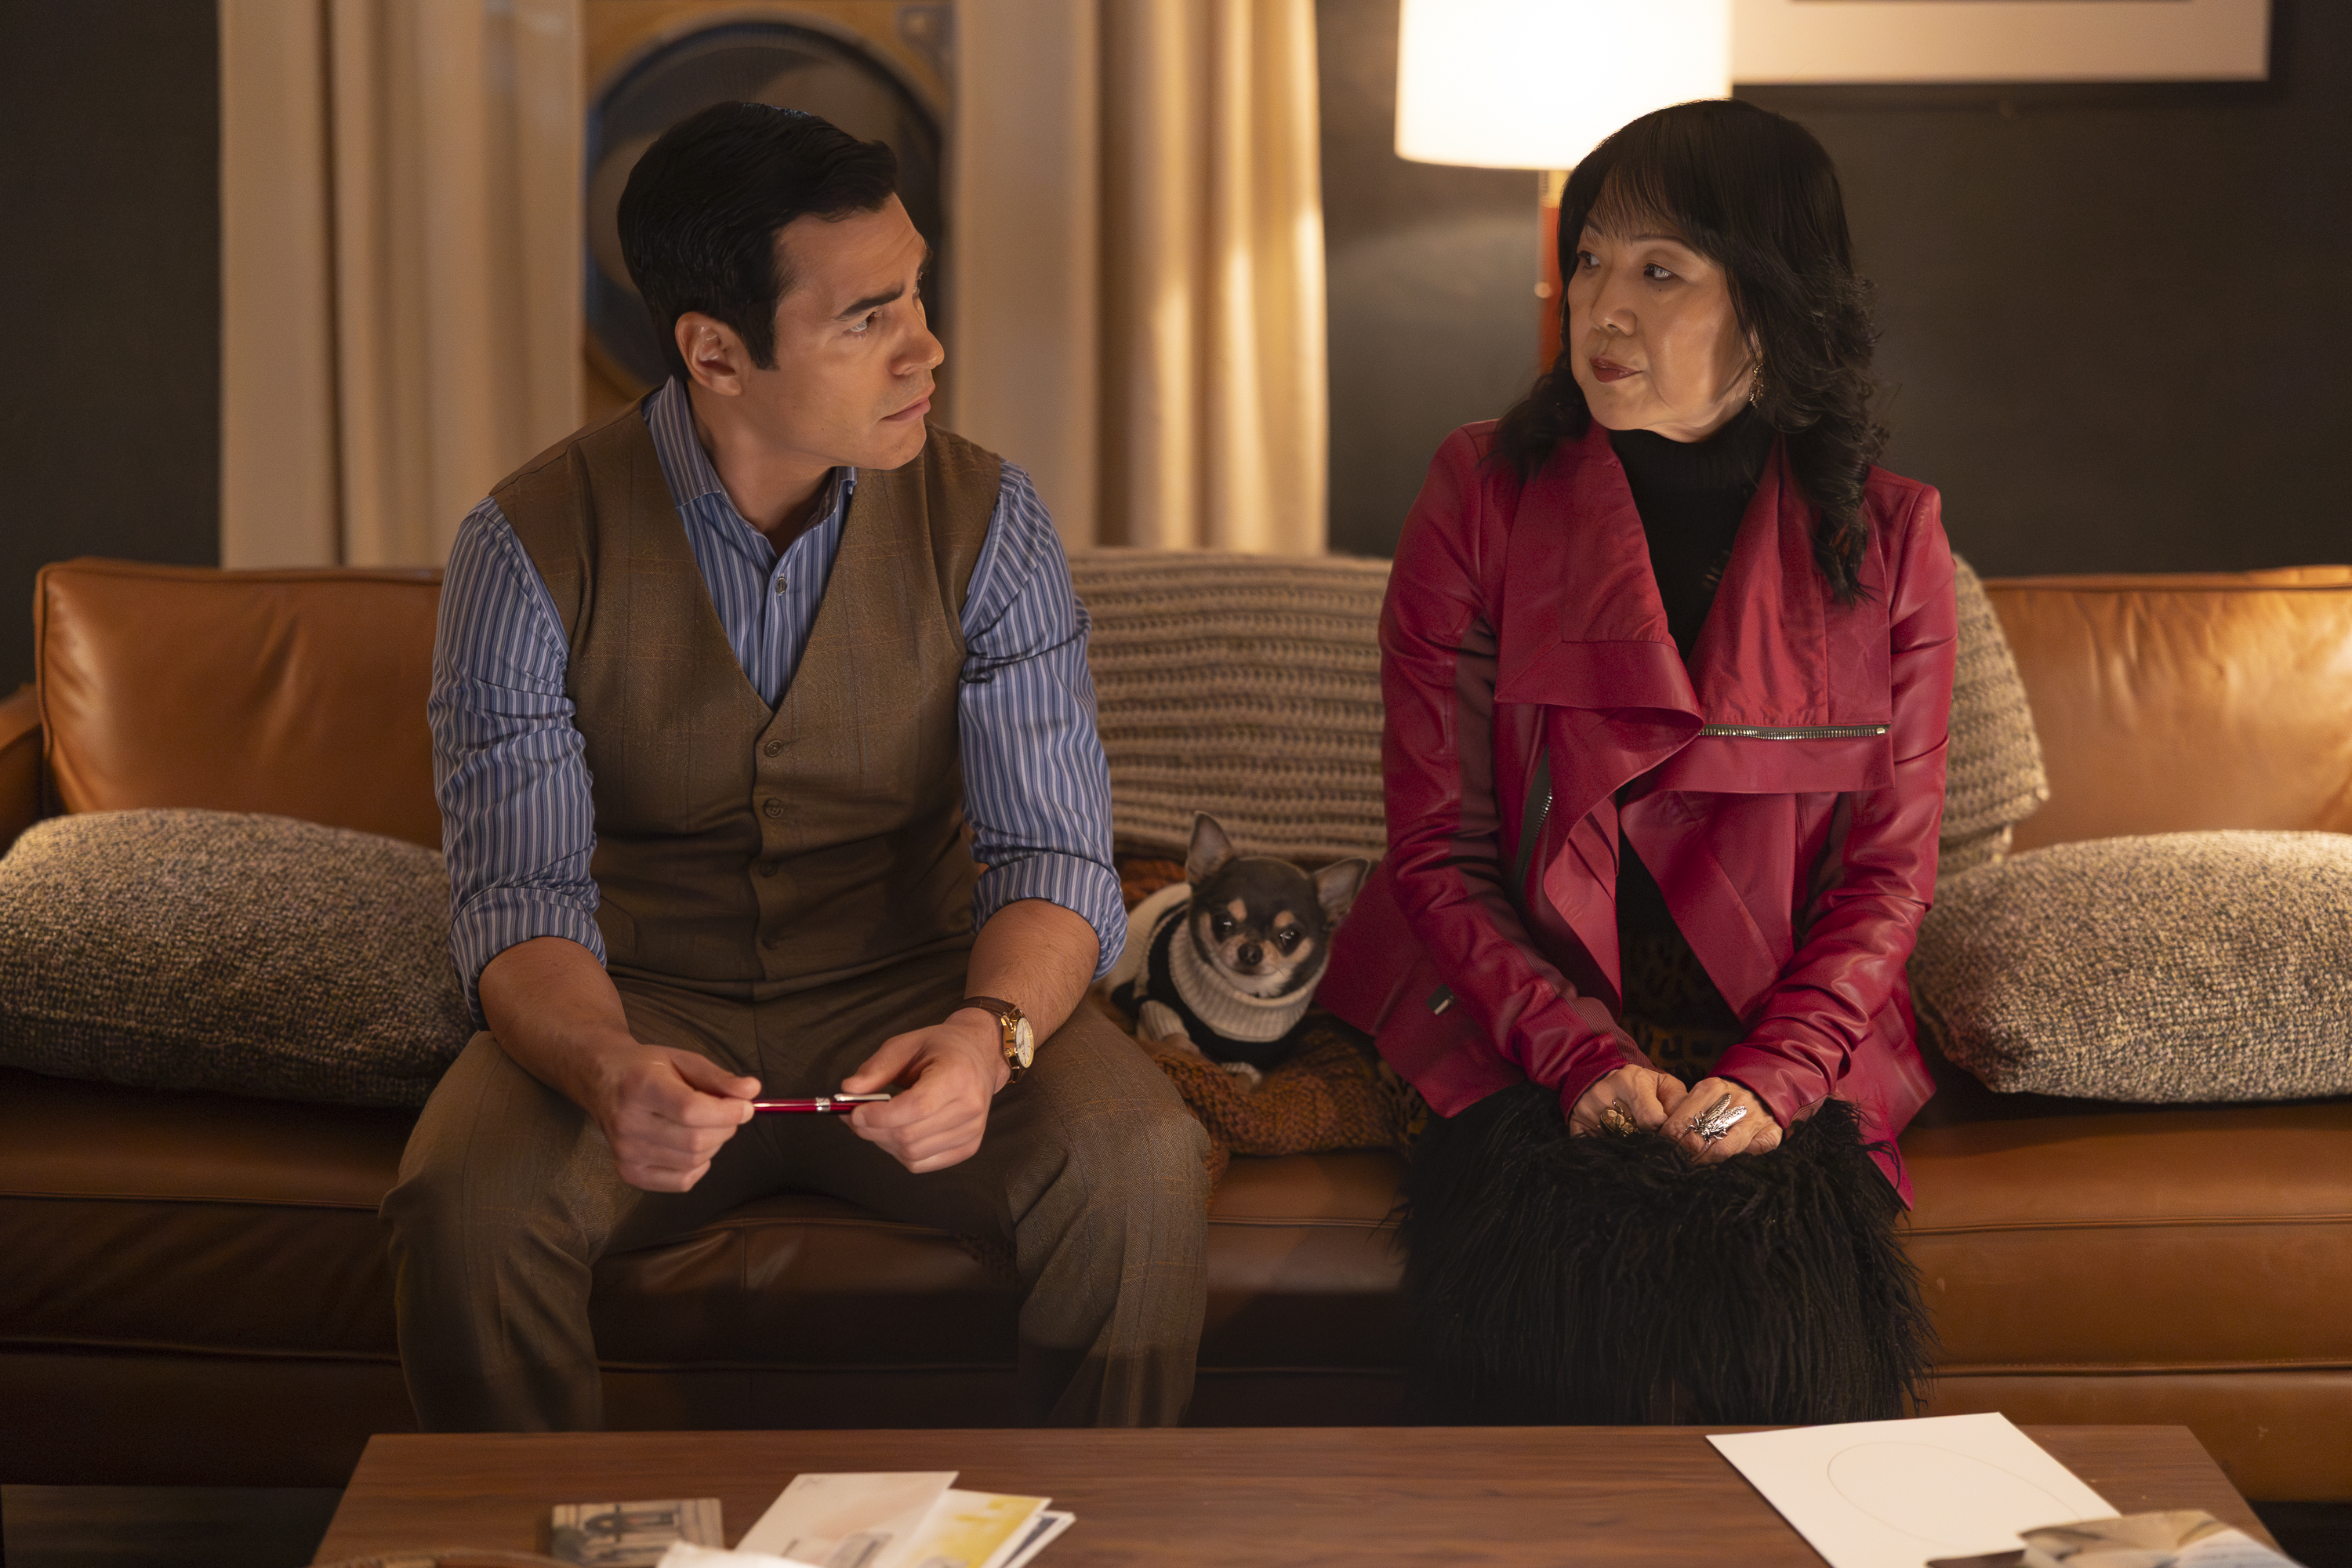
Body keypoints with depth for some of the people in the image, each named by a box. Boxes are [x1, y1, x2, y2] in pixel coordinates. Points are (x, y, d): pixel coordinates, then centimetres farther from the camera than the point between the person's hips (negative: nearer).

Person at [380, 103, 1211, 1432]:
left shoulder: (986, 522, -6)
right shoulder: (534, 548, -10)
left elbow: (1053, 854, -10)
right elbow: (520, 897, -14)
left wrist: (988, 1033, -34)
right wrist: (605, 1070, -37)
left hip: (913, 996, 1)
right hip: (638, 1009, -1)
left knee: (1143, 1171, -27)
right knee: (463, 1211, -31)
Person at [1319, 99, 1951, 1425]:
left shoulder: (1887, 540, 4)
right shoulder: (1484, 496, 1)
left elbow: (1889, 871, 4)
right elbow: (1439, 847, -1)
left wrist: (1768, 1081, -12)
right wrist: (1588, 1061, -15)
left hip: (1787, 1052, 1)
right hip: (1516, 1044, -1)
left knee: (1783, 1302, -28)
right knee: (1572, 1286, -29)